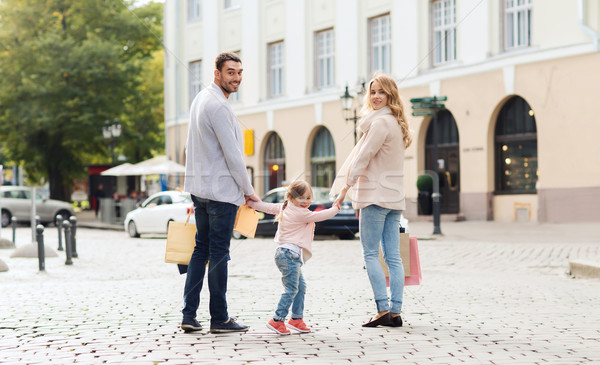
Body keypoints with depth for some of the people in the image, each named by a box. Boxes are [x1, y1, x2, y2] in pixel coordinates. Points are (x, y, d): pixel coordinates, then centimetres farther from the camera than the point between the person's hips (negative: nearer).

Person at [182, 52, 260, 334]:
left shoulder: (200, 99, 14)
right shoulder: (218, 106, -17)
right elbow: (233, 154, -16)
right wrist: (249, 191, -6)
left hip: (199, 187, 9)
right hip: (222, 189, -9)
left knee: (201, 249, 12)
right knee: (219, 253, -2)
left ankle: (189, 315, 10)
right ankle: (219, 318, 5)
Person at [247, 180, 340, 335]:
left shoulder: (284, 207, 14)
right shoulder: (301, 213, -12)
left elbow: (269, 207, 23)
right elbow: (319, 216, -7)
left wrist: (251, 203, 37)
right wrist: (335, 209, 9)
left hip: (289, 254, 11)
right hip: (290, 254, -11)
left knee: (300, 286, 16)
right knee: (291, 289, -12)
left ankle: (296, 318, 22)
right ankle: (277, 320, -14)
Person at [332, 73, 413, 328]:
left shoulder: (380, 121, -11)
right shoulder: (395, 123, 18)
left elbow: (364, 157, -13)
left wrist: (345, 187, -8)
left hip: (376, 195, -9)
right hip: (394, 196, 9)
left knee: (370, 254, -5)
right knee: (393, 256, 4)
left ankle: (383, 309, -11)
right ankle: (395, 312, 3)